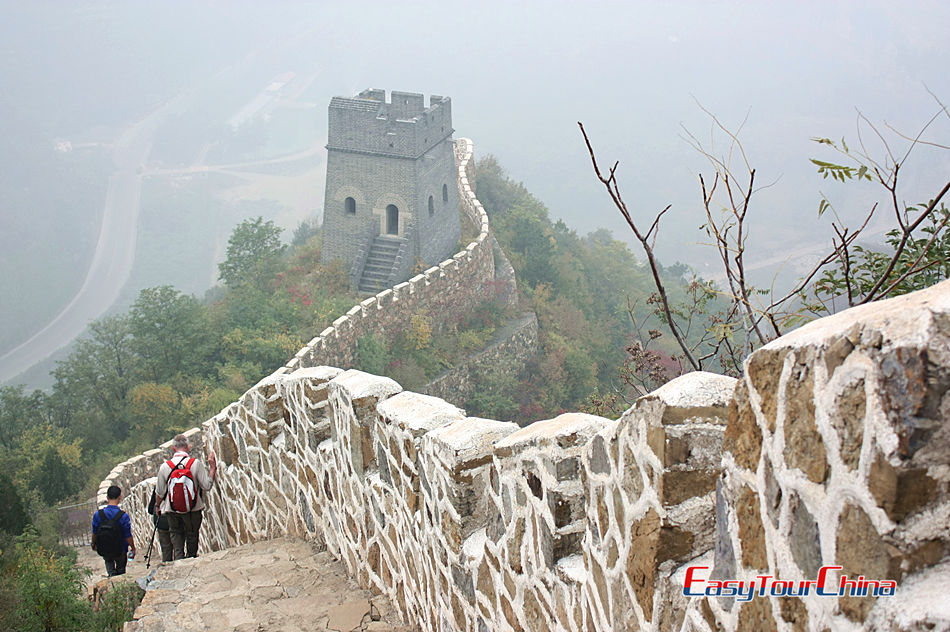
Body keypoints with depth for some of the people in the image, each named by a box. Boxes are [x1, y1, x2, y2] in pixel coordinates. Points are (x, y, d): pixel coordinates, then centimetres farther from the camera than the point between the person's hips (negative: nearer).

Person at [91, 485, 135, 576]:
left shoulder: (97, 515, -16)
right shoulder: (124, 516, -23)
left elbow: (94, 534, -2)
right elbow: (128, 537, -14)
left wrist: (93, 544, 19)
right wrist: (133, 549, 3)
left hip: (103, 551, 2)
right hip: (120, 552, -2)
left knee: (108, 560, 34)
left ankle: (111, 572, 17)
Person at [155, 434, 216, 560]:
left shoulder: (164, 467, -8)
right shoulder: (196, 463, -13)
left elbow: (160, 493, 0)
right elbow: (207, 486, -11)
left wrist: (158, 506, 20)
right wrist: (213, 467, -1)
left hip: (172, 511, 0)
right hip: (193, 510, 0)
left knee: (176, 535, 14)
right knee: (192, 536, 15)